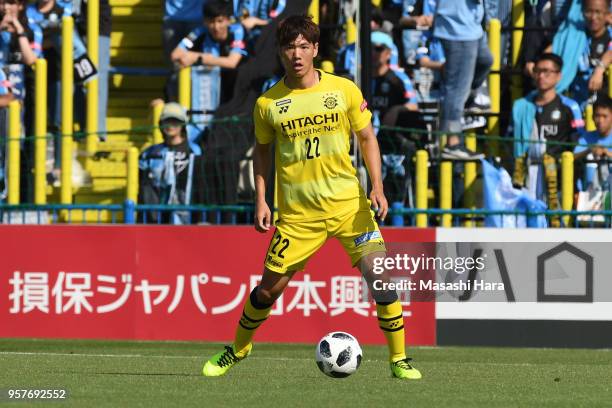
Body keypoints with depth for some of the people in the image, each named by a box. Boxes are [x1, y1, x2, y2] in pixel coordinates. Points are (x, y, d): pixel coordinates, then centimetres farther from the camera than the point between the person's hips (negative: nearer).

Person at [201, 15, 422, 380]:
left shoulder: (344, 90, -2)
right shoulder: (268, 103, -1)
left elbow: (367, 138, 6)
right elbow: (262, 150, 13)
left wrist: (378, 187, -5)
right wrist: (261, 200, 4)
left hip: (349, 203, 0)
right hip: (298, 211, 0)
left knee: (379, 277, -12)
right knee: (269, 288, 4)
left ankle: (399, 360, 0)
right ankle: (237, 350, 28)